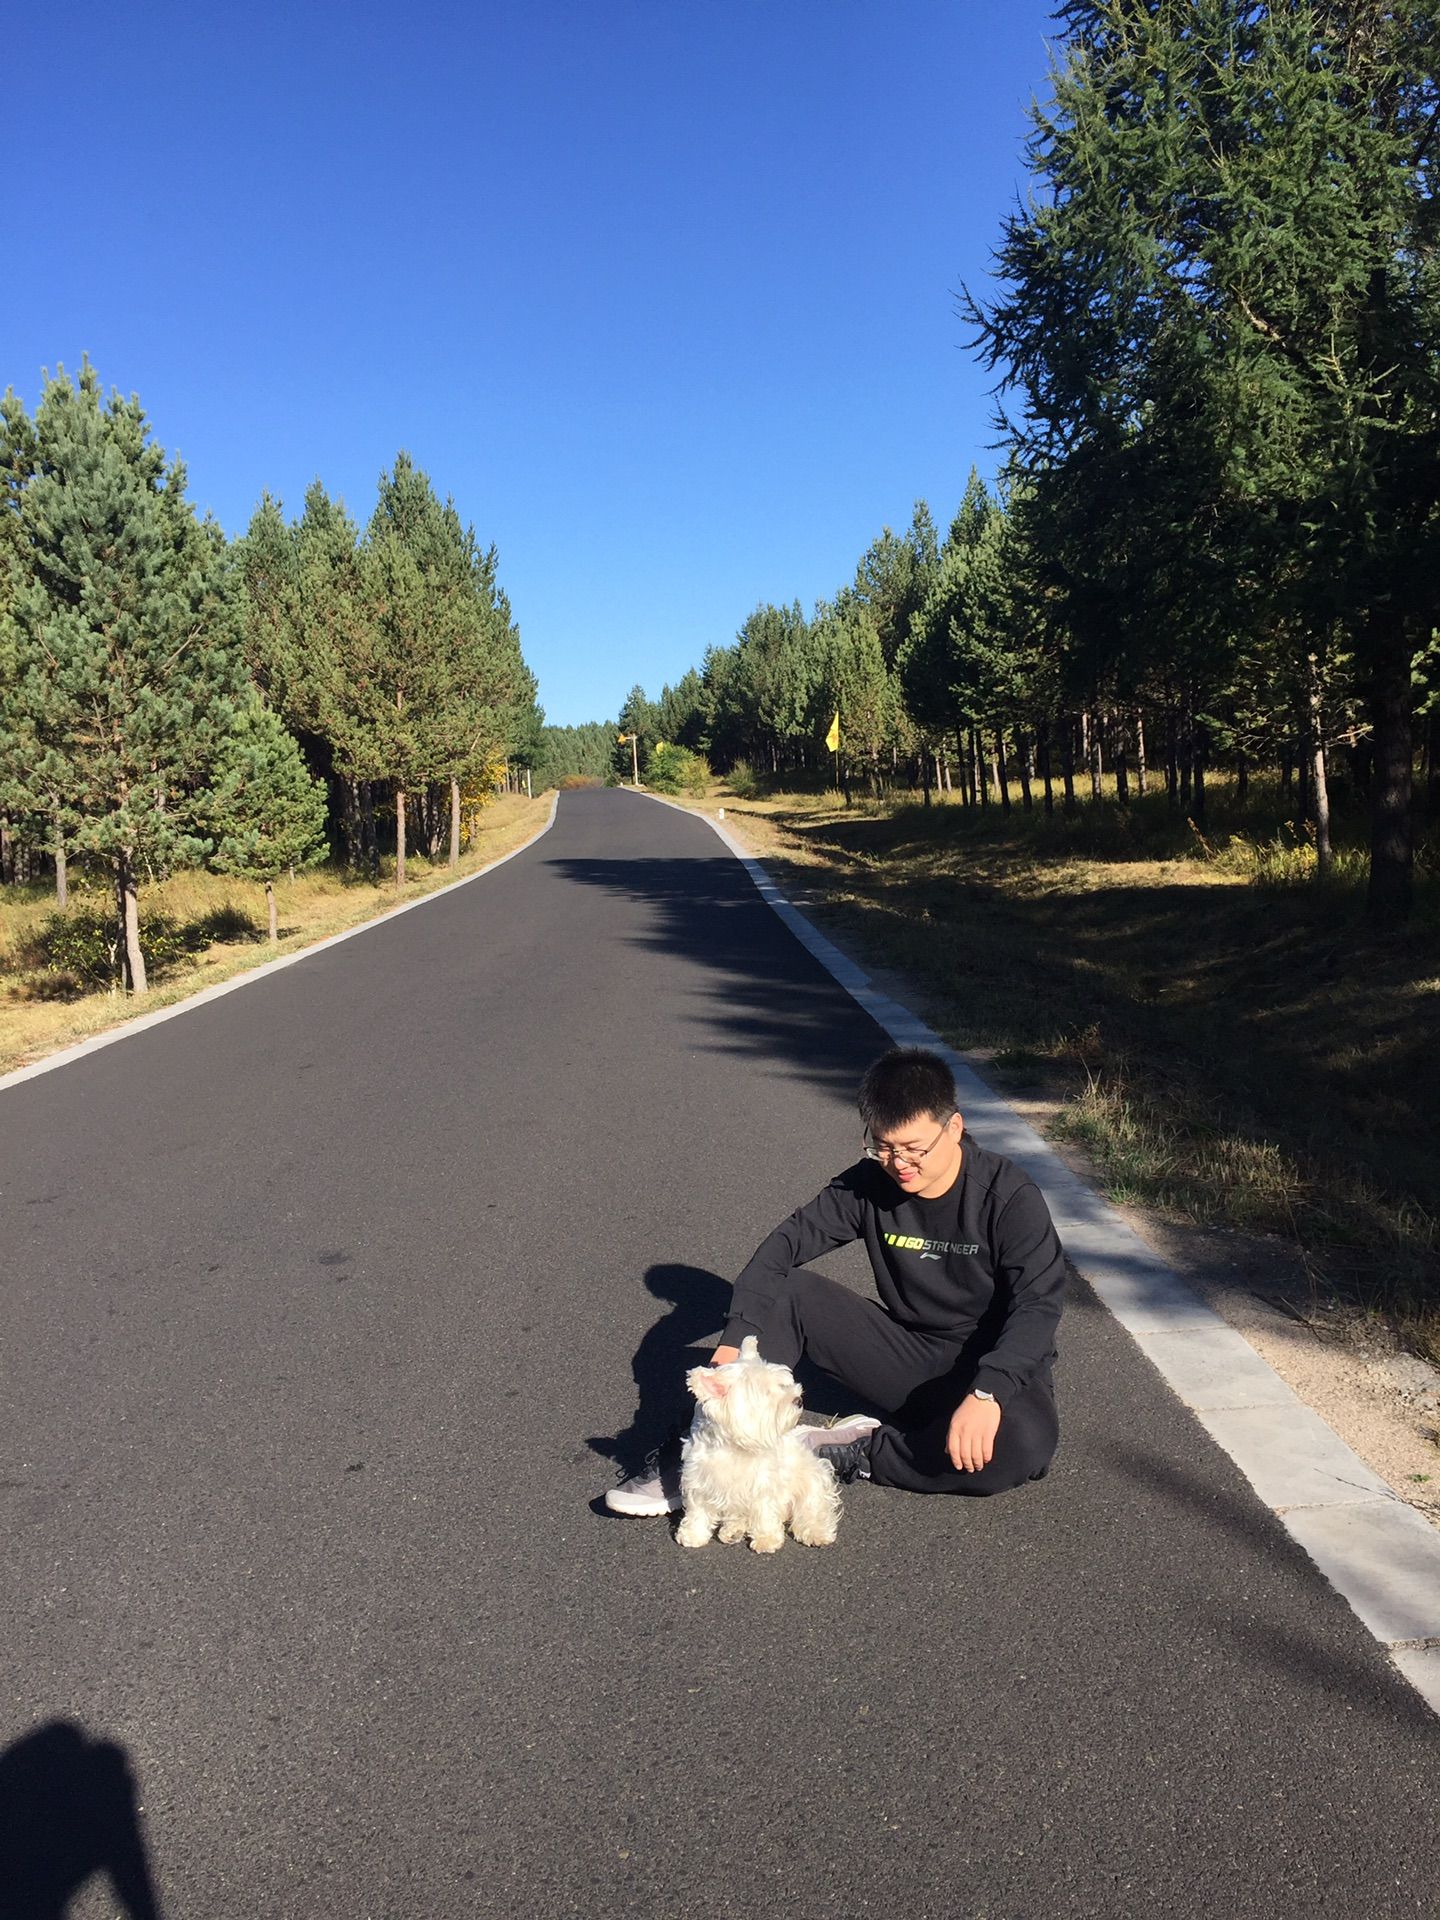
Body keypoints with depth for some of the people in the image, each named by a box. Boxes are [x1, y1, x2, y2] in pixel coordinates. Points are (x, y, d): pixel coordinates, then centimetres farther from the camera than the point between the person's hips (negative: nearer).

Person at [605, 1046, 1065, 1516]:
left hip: (989, 1365, -3)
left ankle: (846, 1452, -22)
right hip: (905, 1353, 3)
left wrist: (987, 1393, -40)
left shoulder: (1009, 1196, -18)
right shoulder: (869, 1184, -8)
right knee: (785, 1291, -15)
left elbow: (1038, 1304, -25)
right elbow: (785, 1244, -11)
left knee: (1023, 1446, -37)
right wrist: (735, 1340, -25)